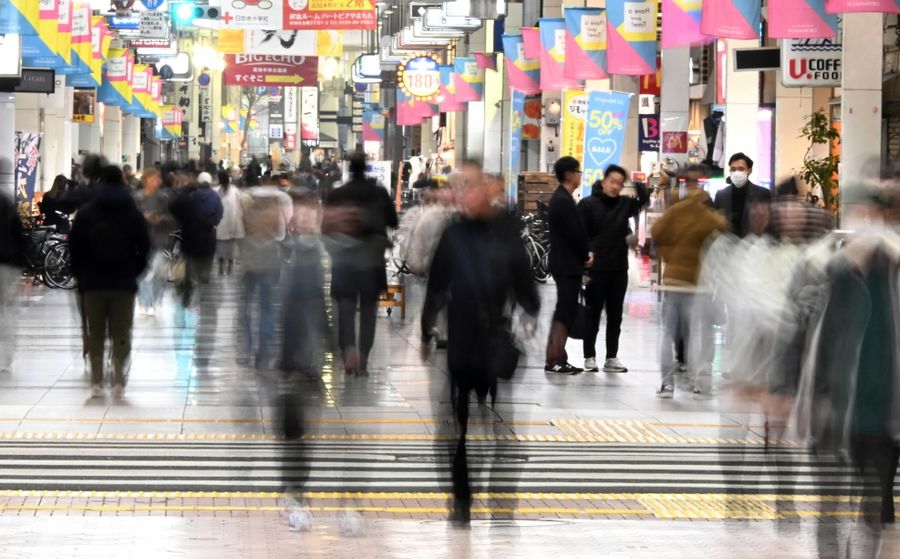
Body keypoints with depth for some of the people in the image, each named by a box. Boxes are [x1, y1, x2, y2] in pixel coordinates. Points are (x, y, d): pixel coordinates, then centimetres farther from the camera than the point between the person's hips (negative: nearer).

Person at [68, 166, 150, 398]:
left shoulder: (86, 213, 0)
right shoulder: (134, 214, 2)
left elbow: (74, 246, -1)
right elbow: (144, 247, 2)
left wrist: (80, 274, 9)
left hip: (93, 282, 0)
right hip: (124, 283, 0)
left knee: (95, 333, 6)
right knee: (121, 333, 4)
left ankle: (96, 382, 2)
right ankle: (118, 381, -4)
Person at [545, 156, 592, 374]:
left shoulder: (559, 198, 15)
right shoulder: (564, 200, -17)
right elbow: (574, 233, -19)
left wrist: (585, 253, 7)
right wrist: (586, 255, -4)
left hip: (563, 264, 10)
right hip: (568, 265, -10)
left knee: (563, 312, 13)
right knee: (565, 313, -8)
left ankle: (554, 358, 17)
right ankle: (555, 360, -8)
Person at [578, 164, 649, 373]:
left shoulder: (624, 204, 7)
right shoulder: (587, 204, -6)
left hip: (619, 270, 5)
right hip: (596, 269, -5)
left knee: (615, 316, 9)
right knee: (593, 315, 4)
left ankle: (612, 358, 16)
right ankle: (590, 357, 11)